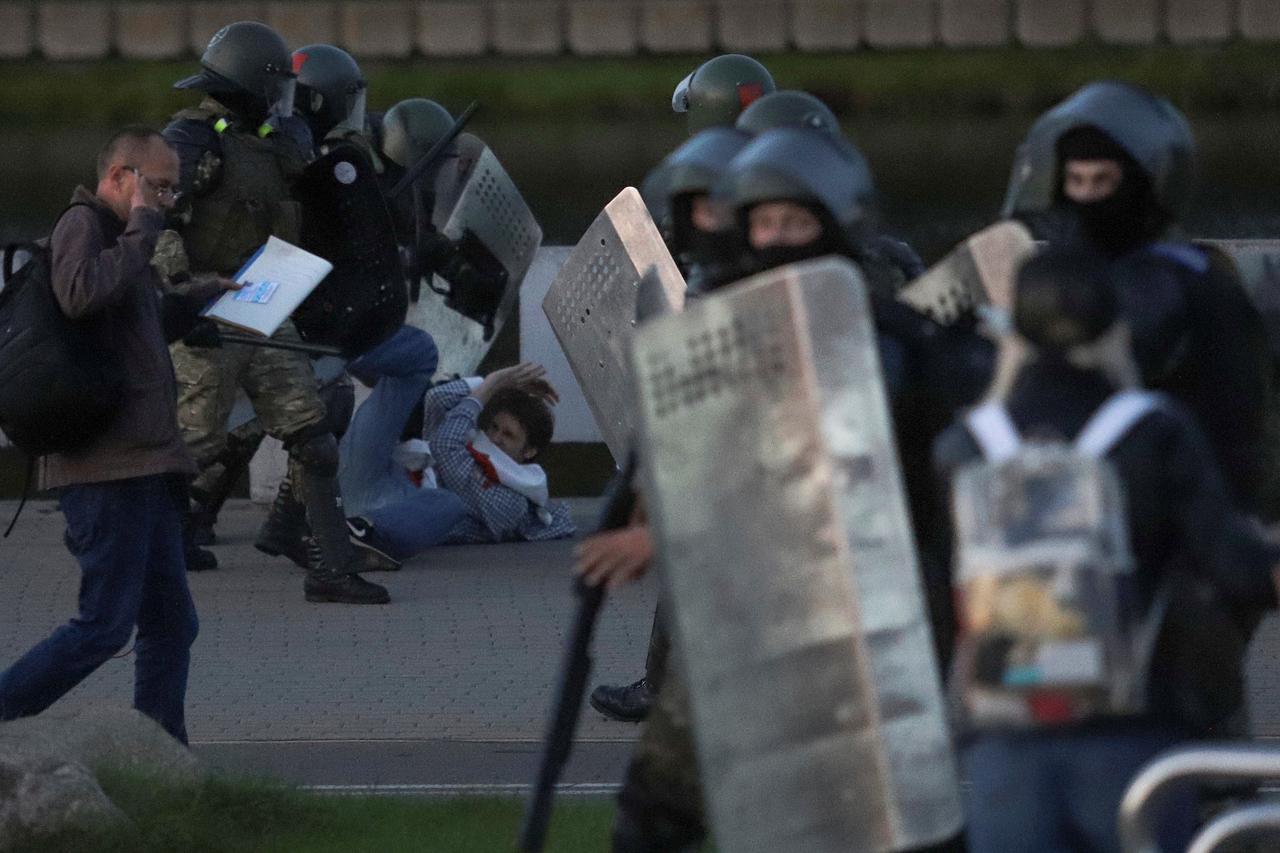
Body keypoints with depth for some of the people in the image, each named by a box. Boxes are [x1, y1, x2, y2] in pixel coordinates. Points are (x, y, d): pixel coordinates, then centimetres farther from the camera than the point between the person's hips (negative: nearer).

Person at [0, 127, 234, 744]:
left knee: (171, 624, 8)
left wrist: (203, 298, 26)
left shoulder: (117, 236, 23)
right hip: (108, 467, -10)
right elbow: (80, 294, -29)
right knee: (105, 624, -12)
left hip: (144, 468, 10)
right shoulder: (82, 225, -8)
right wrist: (142, 228, -19)